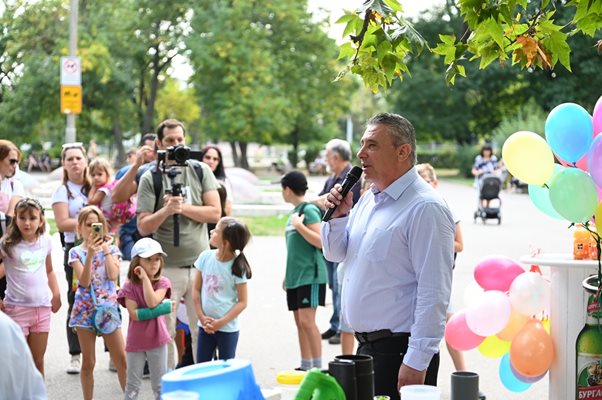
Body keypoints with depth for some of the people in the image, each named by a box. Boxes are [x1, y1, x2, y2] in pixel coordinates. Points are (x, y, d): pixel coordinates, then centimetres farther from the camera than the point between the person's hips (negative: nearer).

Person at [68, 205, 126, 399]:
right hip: (85, 310, -1)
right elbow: (84, 282, -13)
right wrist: (90, 254, -22)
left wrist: (106, 248, -11)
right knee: (88, 363, 6)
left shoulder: (111, 249, 4)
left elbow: (113, 275, -12)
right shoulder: (76, 252, 0)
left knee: (122, 360, 0)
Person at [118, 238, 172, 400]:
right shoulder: (129, 286, -6)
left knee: (160, 386, 9)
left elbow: (152, 302, -20)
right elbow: (134, 314, -16)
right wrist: (163, 308, -19)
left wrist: (145, 278, -17)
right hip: (136, 341, 0)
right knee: (132, 386, 9)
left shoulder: (163, 283, -2)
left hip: (157, 339, 1)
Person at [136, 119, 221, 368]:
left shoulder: (201, 171, 6)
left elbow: (215, 212, -2)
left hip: (199, 263, 2)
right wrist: (167, 209, -19)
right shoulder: (150, 179, 0)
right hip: (166, 267, -1)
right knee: (165, 331, 2)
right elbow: (143, 227, -4)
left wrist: (182, 207, -11)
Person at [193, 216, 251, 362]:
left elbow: (242, 302, -10)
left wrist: (221, 322, -16)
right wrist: (202, 317, -6)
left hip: (227, 328, -4)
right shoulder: (205, 257, -4)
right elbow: (196, 290, 3)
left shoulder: (237, 267, -14)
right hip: (205, 326, 4)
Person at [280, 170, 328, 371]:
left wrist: (299, 225, -21)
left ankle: (318, 367, -11)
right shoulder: (295, 211, 16)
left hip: (310, 274, -9)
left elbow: (320, 242, -17)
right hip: (295, 276, 9)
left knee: (307, 320, -14)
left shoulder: (309, 210, -10)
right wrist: (288, 274, 22)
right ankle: (305, 367, 15)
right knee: (299, 322, 10)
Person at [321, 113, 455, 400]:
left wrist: (417, 362, -23)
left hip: (399, 352, -8)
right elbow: (336, 254, 21)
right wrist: (338, 216, 1)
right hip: (365, 347, 8)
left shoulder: (425, 208, -16)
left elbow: (434, 293, -20)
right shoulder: (368, 199, 11)